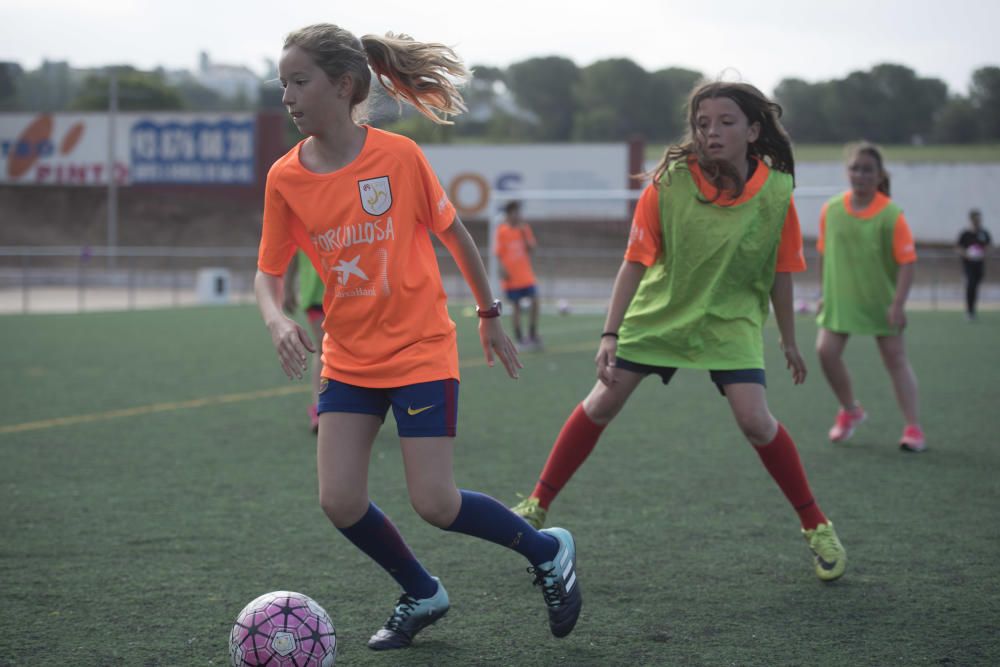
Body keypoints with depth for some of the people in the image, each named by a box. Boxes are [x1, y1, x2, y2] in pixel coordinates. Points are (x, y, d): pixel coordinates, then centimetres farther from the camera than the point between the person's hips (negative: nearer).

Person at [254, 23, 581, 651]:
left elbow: (453, 232, 2)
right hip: (348, 358, 4)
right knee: (340, 501, -5)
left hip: (421, 350, -4)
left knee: (435, 504, -9)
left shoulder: (398, 155, -11)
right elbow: (269, 273, 4)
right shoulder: (285, 178, -3)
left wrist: (490, 315, 9)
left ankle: (547, 550, 18)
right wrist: (277, 320, -18)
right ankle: (422, 594, 21)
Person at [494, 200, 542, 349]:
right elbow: (498, 253, -6)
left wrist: (524, 233, -9)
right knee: (516, 306, 1)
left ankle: (532, 335, 7)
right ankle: (520, 339, 9)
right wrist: (503, 270, -15)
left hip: (526, 275, 4)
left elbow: (531, 249, 0)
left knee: (534, 301, -6)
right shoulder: (502, 230, -5)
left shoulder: (524, 228, 6)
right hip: (511, 276, -4)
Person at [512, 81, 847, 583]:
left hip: (732, 319, -1)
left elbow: (781, 272, -2)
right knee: (602, 404, 0)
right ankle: (538, 505, 17)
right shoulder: (669, 183, -18)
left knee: (754, 420, -15)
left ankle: (815, 527, 3)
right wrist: (609, 336, -19)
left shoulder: (776, 192, -15)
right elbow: (635, 261, -15)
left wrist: (789, 342, 7)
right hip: (659, 311, 1)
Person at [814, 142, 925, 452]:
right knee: (826, 350, -10)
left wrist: (898, 304, -19)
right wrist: (825, 293, 12)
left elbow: (906, 261, -12)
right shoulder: (831, 209, -2)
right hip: (840, 298, 3)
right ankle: (850, 409, 15)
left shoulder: (891, 214, -12)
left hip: (880, 300, -3)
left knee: (895, 358, 1)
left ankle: (913, 427, 8)